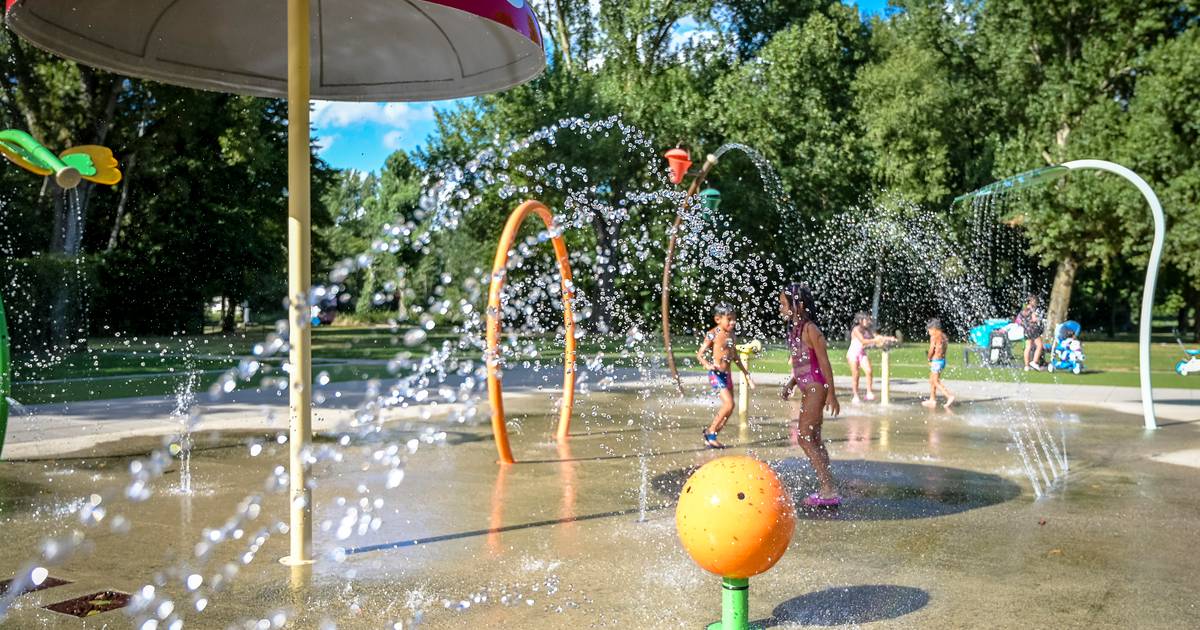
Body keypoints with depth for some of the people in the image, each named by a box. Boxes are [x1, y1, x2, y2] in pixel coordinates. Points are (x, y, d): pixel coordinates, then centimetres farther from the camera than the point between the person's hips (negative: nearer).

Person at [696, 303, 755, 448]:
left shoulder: (732, 335, 10)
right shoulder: (713, 334, -10)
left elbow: (736, 357, 21)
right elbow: (700, 353, -10)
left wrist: (746, 374, 25)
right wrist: (707, 365, -30)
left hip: (727, 374, 8)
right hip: (716, 374, -8)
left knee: (728, 409, 8)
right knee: (729, 404, -18)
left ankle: (710, 437, 19)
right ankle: (711, 432, -1)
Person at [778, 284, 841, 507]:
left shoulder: (810, 330, -14)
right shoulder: (795, 329, 12)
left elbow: (824, 362, -15)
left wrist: (832, 394, -16)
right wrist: (790, 385, 16)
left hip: (816, 388, -10)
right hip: (807, 388, 10)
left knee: (804, 438, -10)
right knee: (814, 440, 12)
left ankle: (829, 491, -6)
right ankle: (827, 489, 18)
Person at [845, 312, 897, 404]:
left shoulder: (868, 330, 5)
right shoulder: (856, 329, -16)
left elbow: (877, 336, -3)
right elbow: (863, 341, -29)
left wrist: (889, 338, -16)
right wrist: (874, 340, -38)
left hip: (862, 354, 6)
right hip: (853, 354, -6)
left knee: (869, 371, -13)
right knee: (855, 375, -4)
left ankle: (869, 393, -8)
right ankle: (855, 396, 5)